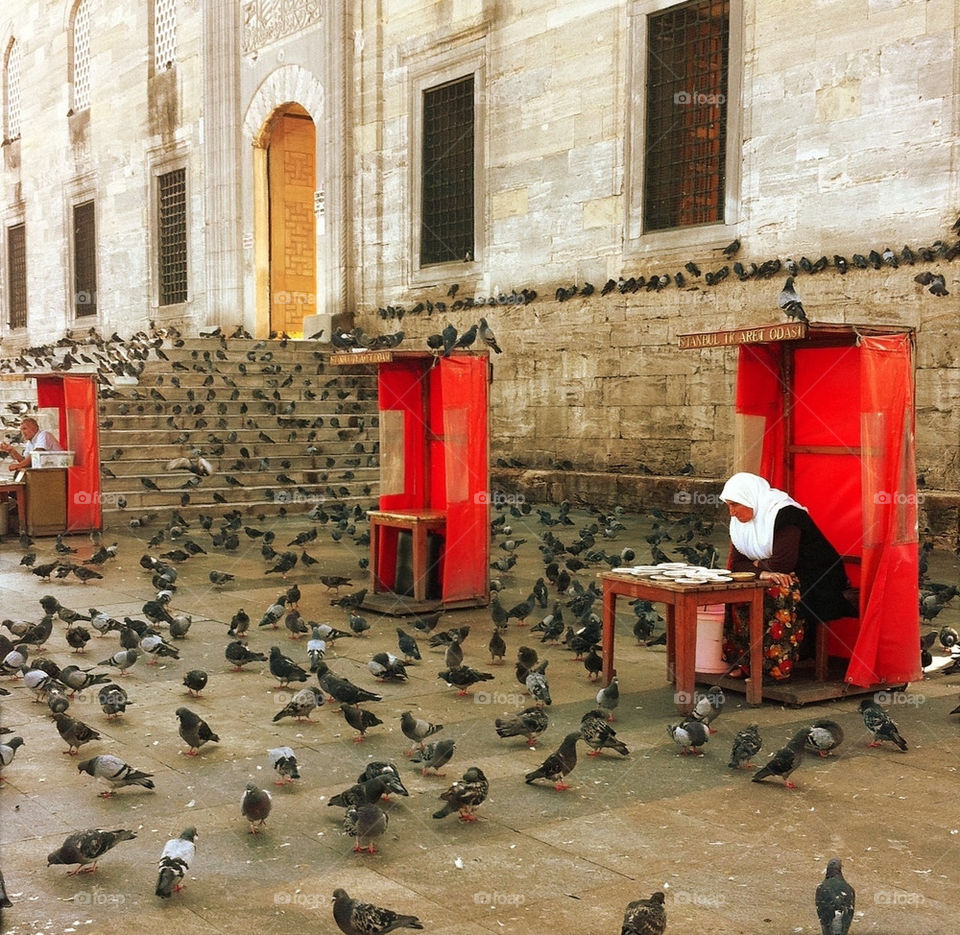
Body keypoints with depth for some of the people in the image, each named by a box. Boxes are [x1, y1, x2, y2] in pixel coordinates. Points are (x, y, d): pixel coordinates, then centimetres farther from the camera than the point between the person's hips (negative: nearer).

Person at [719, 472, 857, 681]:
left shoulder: (784, 514, -21)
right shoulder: (741, 521, 5)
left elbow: (781, 565, -27)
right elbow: (736, 563, -2)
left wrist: (756, 563, -10)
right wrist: (761, 572, -21)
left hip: (815, 581, -8)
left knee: (780, 593, -35)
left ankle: (778, 665, -26)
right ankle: (746, 660, -11)